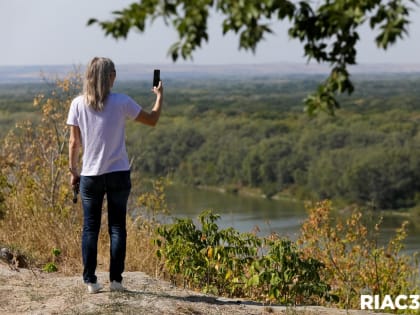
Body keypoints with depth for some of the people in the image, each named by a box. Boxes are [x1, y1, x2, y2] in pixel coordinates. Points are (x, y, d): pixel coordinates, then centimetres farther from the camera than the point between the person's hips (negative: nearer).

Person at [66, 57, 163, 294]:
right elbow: (152, 120, 3)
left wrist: (73, 170, 11)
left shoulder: (78, 104, -4)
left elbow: (74, 142, -1)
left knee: (90, 228, 8)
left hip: (90, 176, 1)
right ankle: (116, 279, 7)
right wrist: (160, 95, 19)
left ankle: (90, 281, 5)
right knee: (117, 227, 8)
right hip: (118, 174, -1)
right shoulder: (121, 102, -8)